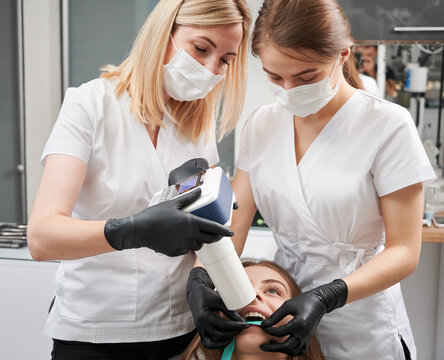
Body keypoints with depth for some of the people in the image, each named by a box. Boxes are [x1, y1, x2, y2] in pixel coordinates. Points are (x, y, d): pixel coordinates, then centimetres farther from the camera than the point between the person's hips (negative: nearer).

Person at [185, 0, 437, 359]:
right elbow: (233, 222, -3)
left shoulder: (388, 125, -15)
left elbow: (404, 249, -14)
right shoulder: (262, 124, -1)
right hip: (283, 314, 4)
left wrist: (326, 297, -27)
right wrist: (200, 280, -20)